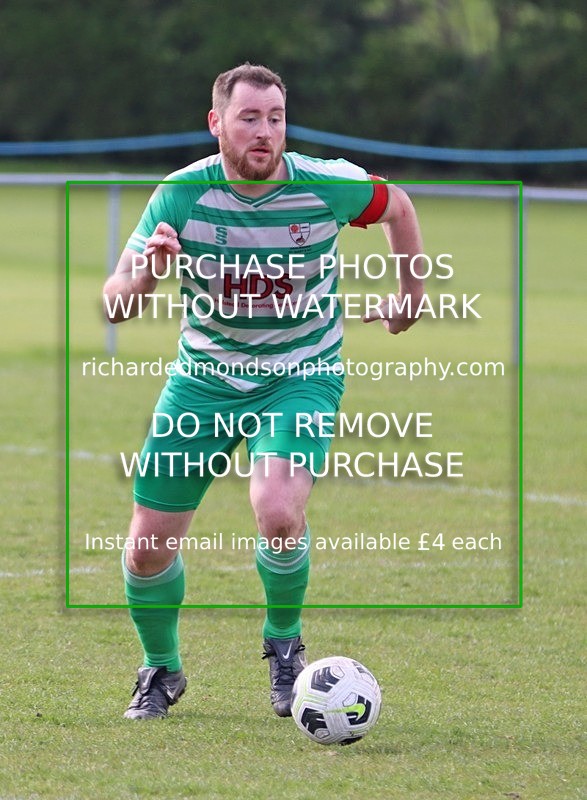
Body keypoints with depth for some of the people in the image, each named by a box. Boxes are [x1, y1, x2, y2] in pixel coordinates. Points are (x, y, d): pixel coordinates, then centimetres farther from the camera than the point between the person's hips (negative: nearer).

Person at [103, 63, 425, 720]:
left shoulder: (328, 185, -16)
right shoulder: (182, 195, -16)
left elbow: (397, 207, 8)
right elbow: (115, 304, -17)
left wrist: (412, 296, 15)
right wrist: (148, 270, -39)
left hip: (302, 376, -2)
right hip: (204, 380, 2)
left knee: (277, 513, -29)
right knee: (148, 548, -1)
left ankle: (284, 640, 2)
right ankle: (161, 669, 29)